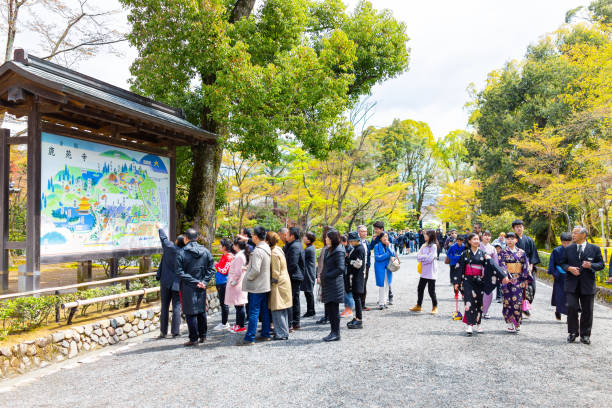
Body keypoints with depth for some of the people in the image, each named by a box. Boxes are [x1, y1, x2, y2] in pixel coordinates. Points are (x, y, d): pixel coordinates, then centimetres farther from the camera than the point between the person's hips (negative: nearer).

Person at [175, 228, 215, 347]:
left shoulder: (181, 253, -9)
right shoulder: (206, 251, 2)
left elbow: (180, 272, -13)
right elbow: (211, 269, 0)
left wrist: (195, 282, -12)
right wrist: (204, 282, -3)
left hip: (187, 288, -4)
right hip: (201, 288, 4)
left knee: (190, 313, 3)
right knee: (202, 311, 15)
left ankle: (194, 339, 7)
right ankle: (203, 336, 23)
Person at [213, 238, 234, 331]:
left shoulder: (229, 257, -15)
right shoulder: (224, 256, 14)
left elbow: (224, 271, -19)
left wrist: (216, 265, -7)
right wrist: (216, 278, 18)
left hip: (224, 283, -9)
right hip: (220, 282, 9)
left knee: (224, 303, -2)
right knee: (222, 303, 14)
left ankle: (224, 324, 5)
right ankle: (224, 322, 23)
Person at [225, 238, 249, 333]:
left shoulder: (239, 256, -17)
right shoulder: (243, 255, 13)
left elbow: (238, 272, -20)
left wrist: (233, 282, -12)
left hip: (237, 285, -10)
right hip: (239, 284, 10)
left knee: (239, 306, -3)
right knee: (238, 306, 14)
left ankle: (241, 326, 4)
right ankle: (238, 324, 21)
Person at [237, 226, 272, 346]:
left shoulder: (257, 251, -20)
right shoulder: (267, 248, 9)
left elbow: (255, 270, -26)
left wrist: (248, 277, -9)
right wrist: (249, 266, 15)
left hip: (257, 287, -9)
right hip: (265, 285, 9)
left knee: (253, 313, -4)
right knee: (265, 311, 14)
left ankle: (249, 338, 0)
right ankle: (265, 334, 22)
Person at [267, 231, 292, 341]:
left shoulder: (274, 253, -18)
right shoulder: (278, 249, 10)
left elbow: (275, 272, -17)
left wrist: (273, 282, -8)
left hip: (278, 284, -10)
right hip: (284, 282, 10)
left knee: (277, 310, -4)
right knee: (283, 309, 15)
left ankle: (282, 333, 0)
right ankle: (284, 331, 23)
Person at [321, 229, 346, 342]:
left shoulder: (338, 251, -13)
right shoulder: (328, 250, 14)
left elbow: (341, 268, -19)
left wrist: (327, 276, -15)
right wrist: (322, 275, 8)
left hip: (335, 284, -9)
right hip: (328, 284, 9)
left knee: (334, 309, -3)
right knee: (329, 309, 12)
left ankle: (336, 333, 7)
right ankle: (333, 331, 21)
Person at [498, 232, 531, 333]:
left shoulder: (521, 252, 9)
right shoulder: (503, 252, 3)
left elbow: (525, 265, 8)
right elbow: (501, 265, -5)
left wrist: (526, 279, 0)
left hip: (519, 279, 2)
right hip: (507, 279, -2)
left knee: (518, 300, -3)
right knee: (508, 300, -4)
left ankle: (517, 323, 9)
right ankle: (510, 323, 4)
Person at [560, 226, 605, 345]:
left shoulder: (595, 249, 4)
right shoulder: (568, 249, 8)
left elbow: (601, 264, 5)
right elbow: (562, 263, 11)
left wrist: (591, 265, -15)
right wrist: (569, 268, -11)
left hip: (587, 285, 0)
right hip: (572, 284, 0)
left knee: (587, 311, 6)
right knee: (572, 307, -7)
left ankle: (585, 335, 18)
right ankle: (573, 332, 8)